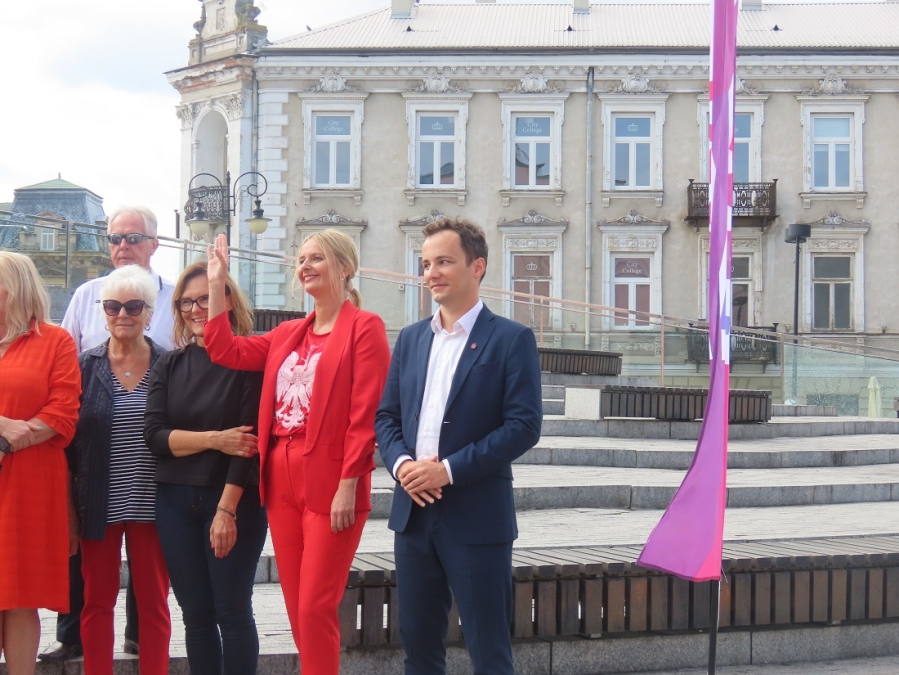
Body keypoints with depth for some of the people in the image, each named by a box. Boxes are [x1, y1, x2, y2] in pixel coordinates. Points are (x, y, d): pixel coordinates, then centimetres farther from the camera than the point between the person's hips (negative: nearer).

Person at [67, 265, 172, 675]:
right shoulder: (86, 367, 4)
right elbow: (67, 437, 4)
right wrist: (67, 505, -3)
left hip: (150, 501, -1)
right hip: (98, 504, 1)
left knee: (153, 601, 6)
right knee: (98, 600, 7)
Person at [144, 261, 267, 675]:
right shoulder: (170, 366, 10)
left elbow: (249, 438, -10)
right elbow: (154, 435, 1)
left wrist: (227, 509, -15)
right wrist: (215, 440, -13)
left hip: (236, 501, -4)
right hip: (176, 502, 4)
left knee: (232, 612, -1)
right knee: (195, 613, 7)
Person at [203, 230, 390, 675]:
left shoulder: (364, 327, -5)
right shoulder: (288, 334, 17)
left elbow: (366, 414, -11)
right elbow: (225, 351, 9)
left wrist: (348, 484, -17)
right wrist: (217, 282, 9)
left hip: (330, 483, -7)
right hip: (282, 480, 7)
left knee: (315, 609, -7)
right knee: (297, 607, 10)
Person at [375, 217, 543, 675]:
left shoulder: (511, 339, -4)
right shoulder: (411, 338, 13)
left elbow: (524, 425, -12)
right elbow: (386, 416, 14)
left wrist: (449, 470, -17)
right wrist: (400, 463, -8)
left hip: (476, 516, -5)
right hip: (413, 512, 6)